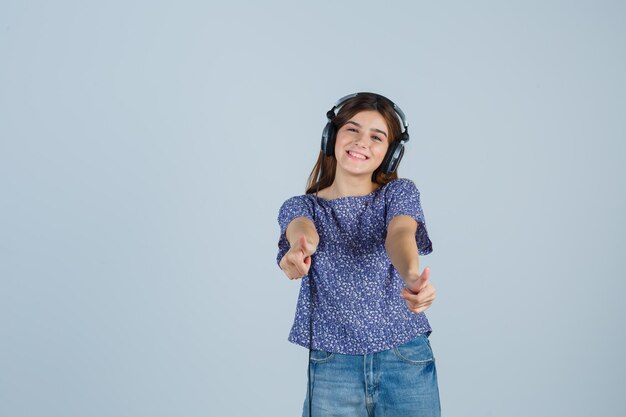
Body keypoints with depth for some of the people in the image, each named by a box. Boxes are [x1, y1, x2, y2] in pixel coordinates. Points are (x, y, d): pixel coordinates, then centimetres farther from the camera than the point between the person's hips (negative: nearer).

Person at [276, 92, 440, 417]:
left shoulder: (399, 193, 3)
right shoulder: (298, 207, 4)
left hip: (406, 359, 0)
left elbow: (399, 234, -19)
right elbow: (304, 230, -21)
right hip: (331, 365, 1)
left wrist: (412, 277, -41)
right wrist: (298, 251, -45)